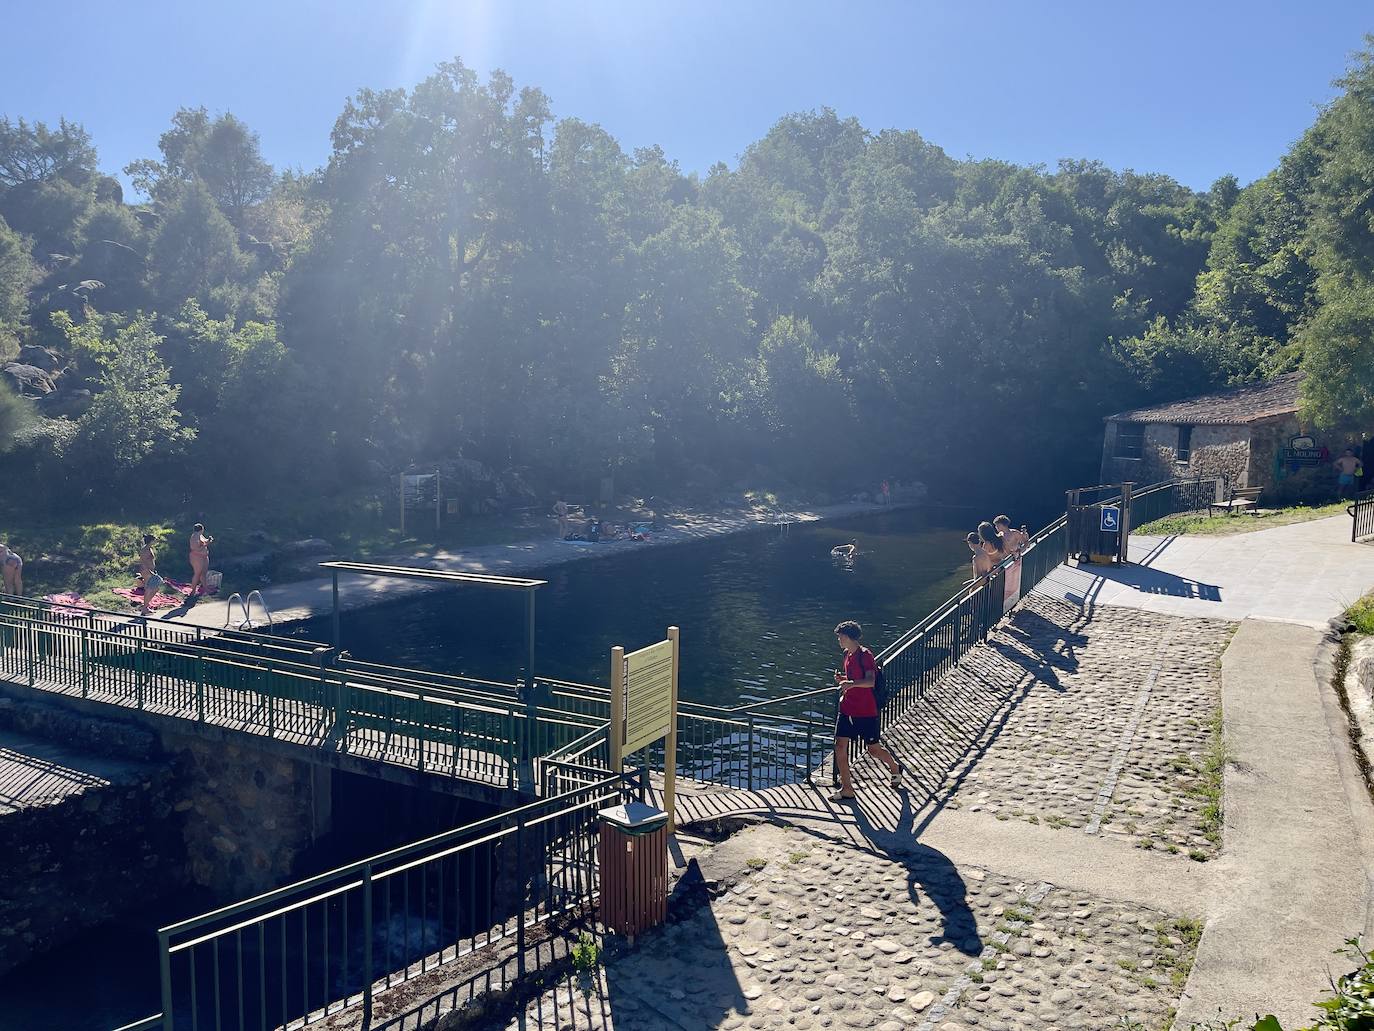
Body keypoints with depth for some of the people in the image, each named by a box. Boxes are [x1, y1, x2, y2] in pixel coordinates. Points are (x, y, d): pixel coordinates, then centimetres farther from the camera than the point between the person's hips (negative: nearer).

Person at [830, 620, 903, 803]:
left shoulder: (865, 655, -15)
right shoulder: (848, 654, 10)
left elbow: (870, 681, -28)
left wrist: (851, 683, -43)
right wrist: (841, 678, 5)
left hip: (866, 711, -7)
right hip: (847, 709, 7)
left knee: (874, 749, 7)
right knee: (840, 746, -2)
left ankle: (895, 768, 37)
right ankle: (846, 789, 5)